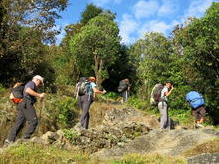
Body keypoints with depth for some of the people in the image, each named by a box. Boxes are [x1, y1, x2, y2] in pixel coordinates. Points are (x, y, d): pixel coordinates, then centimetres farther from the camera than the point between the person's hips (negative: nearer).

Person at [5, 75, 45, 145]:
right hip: (27, 104, -10)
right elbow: (28, 90, -19)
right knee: (34, 121, -13)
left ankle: (10, 140, -2)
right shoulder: (31, 83, 3)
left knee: (19, 123, 3)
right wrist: (39, 95, -16)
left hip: (21, 105, 10)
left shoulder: (30, 85, 32)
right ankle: (26, 137, -17)